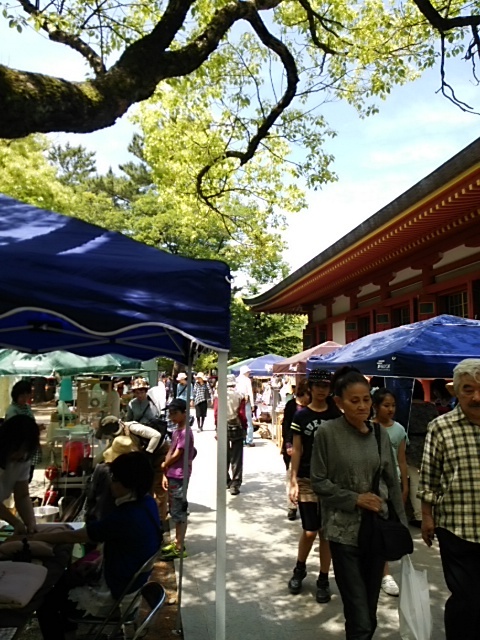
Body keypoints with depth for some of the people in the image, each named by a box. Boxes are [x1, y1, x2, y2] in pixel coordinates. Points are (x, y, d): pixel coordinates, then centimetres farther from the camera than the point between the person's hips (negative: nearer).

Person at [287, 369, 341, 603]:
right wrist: (293, 481, -5)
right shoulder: (301, 415, -2)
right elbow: (296, 450, -1)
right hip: (307, 480, -1)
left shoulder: (336, 416, 1)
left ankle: (323, 580, 25)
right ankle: (299, 569, 32)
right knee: (309, 531, 4)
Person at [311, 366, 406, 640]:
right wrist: (355, 499, -16)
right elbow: (319, 481, -7)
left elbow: (393, 482, 9)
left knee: (370, 611, 16)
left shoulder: (380, 434, 2)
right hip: (345, 531, -4)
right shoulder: (328, 432, -11)